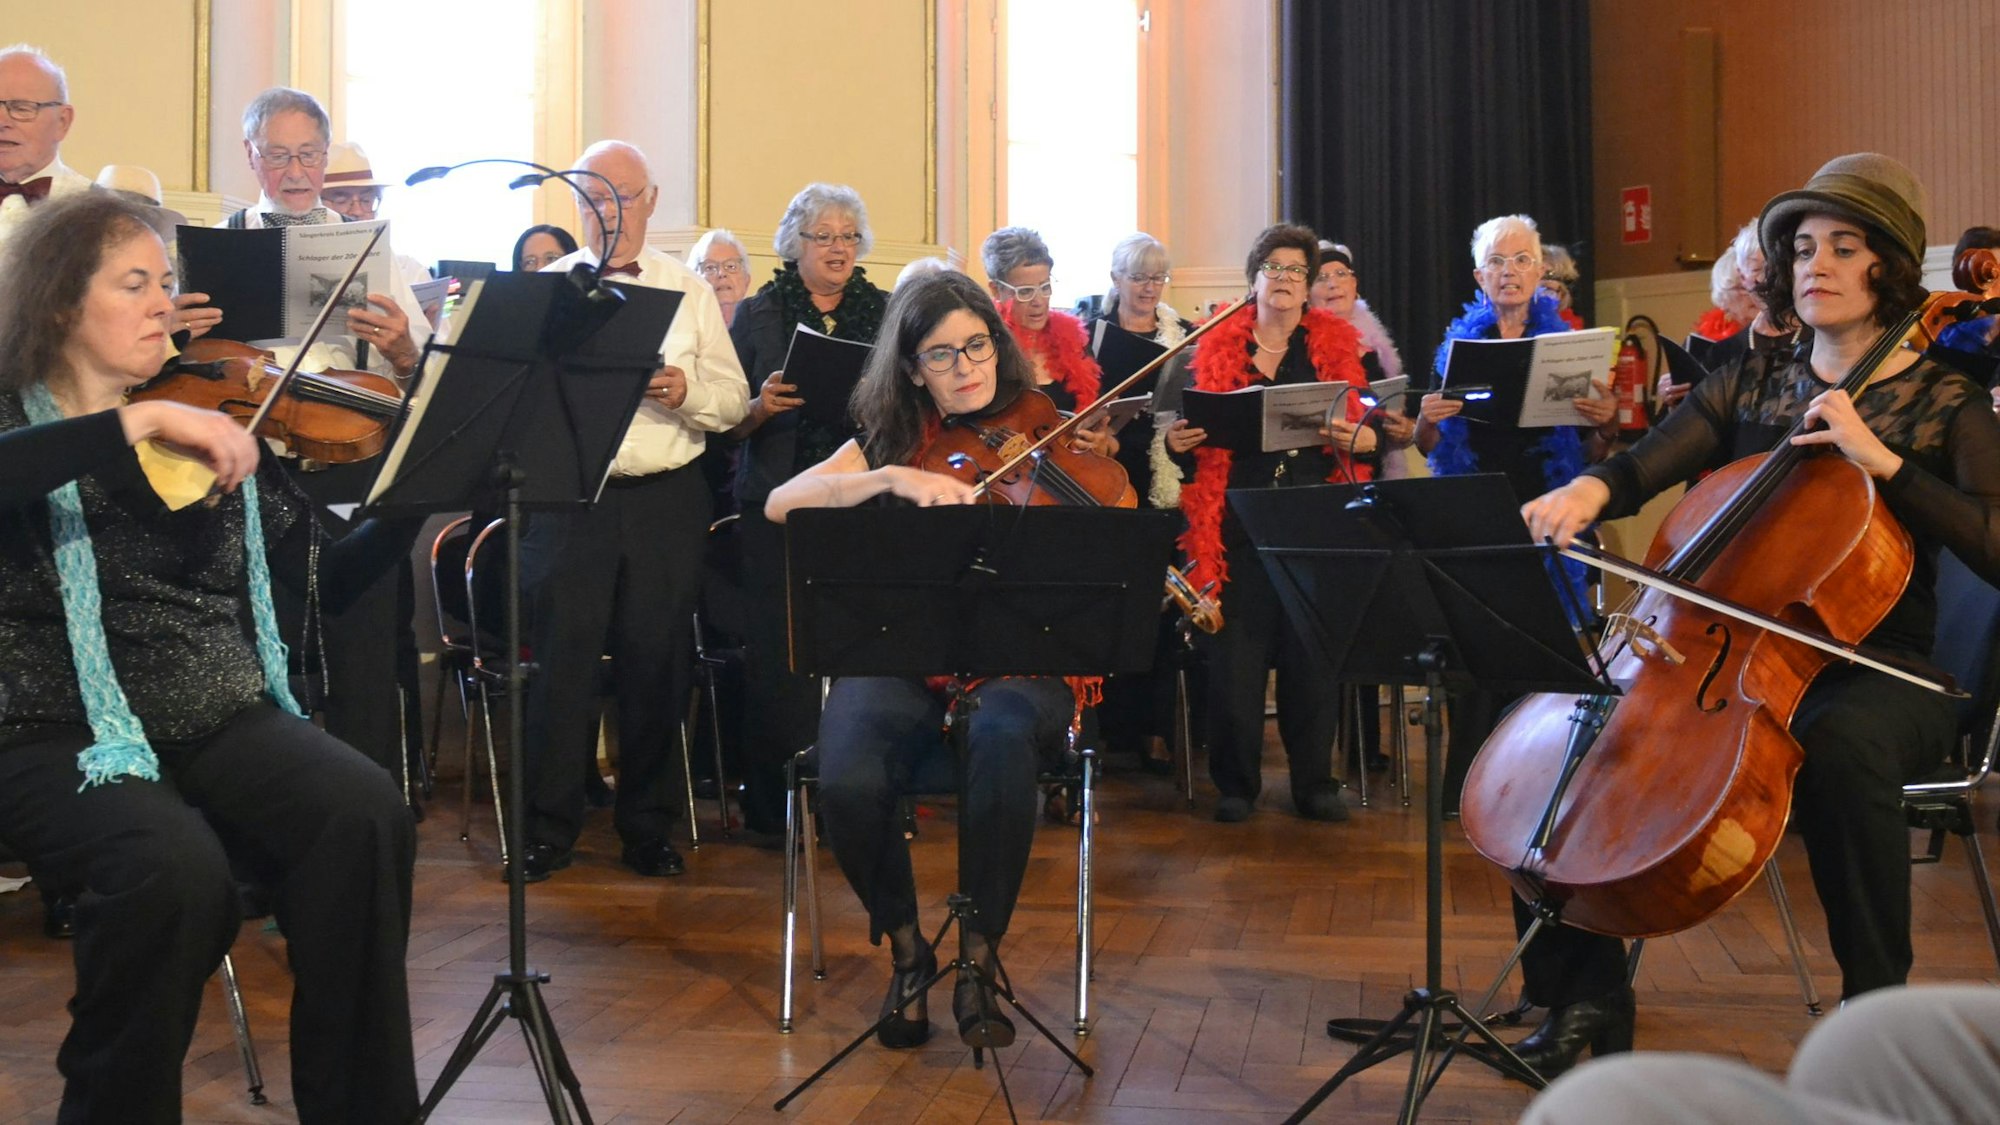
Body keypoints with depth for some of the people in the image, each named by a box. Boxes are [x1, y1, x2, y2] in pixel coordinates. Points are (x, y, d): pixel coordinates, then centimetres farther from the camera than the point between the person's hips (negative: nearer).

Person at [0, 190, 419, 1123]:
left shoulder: (210, 429, 13)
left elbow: (329, 574, 9)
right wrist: (139, 422, -30)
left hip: (225, 720, 4)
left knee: (363, 816, -25)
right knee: (176, 867, -33)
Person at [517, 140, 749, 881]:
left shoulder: (690, 291, 11)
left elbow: (734, 400, 8)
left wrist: (685, 389, -11)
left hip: (665, 498, 1)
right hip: (570, 496, -1)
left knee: (657, 661, 3)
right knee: (564, 659, -3)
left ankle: (649, 830, 16)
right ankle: (548, 831, 8)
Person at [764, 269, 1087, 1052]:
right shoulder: (891, 442, 12)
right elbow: (780, 504, -4)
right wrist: (890, 477, -18)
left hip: (1017, 662, -1)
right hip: (901, 662, 1)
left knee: (1001, 739, -37)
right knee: (848, 780, -30)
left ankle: (977, 963, -16)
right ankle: (906, 950, 0)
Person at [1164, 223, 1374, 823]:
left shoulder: (1337, 346, 11)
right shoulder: (1217, 347, 10)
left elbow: (1370, 426, 10)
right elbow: (1195, 429, 11)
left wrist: (1366, 438, -12)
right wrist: (1177, 441, -10)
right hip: (1237, 522, 0)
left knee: (1312, 653, 1)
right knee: (1235, 654, -2)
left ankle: (1314, 781, 13)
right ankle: (1236, 784, 11)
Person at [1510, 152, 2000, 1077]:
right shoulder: (1748, 386, 11)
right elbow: (1645, 466, -4)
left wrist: (1883, 461, -21)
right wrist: (1586, 491, -26)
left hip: (1877, 667, -4)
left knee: (1841, 746, -40)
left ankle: (1876, 1003, -19)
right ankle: (1587, 988, -3)